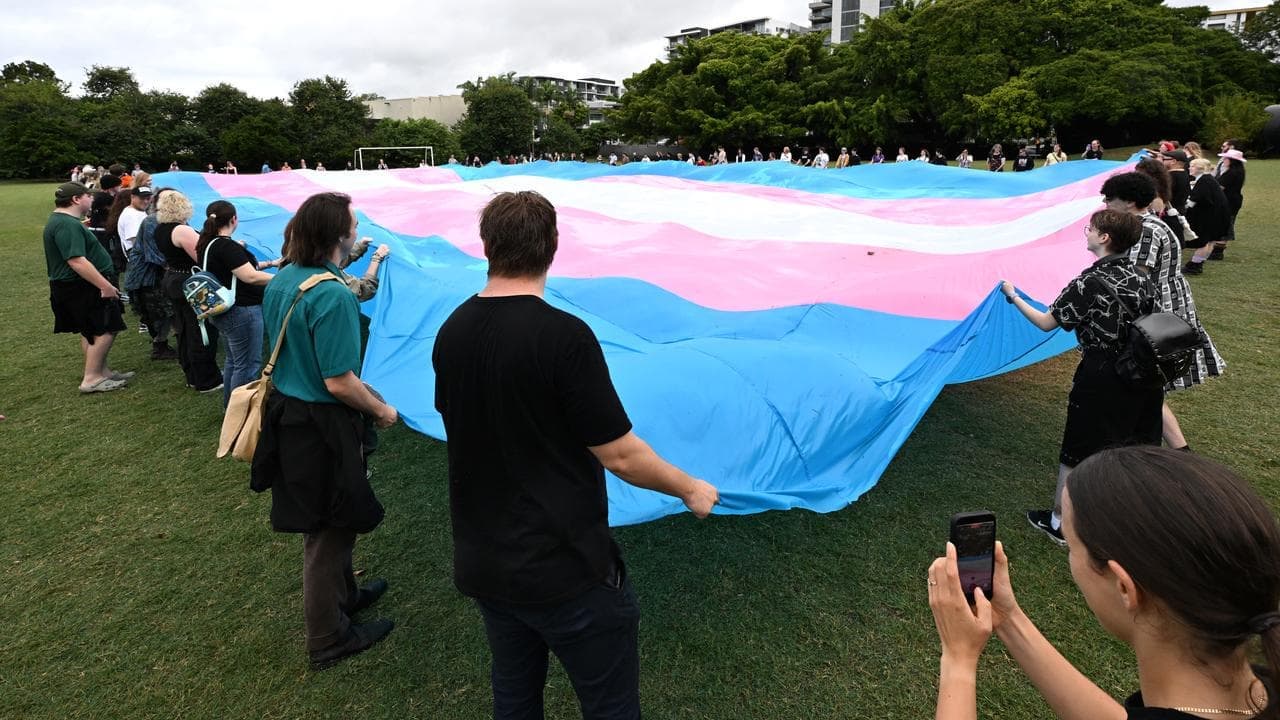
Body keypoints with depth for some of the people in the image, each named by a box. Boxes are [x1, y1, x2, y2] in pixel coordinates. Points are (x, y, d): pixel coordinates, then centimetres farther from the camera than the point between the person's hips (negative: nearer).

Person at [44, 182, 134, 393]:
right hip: (82, 288, -11)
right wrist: (105, 285, -31)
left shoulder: (62, 220, 13)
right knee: (106, 329, -7)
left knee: (92, 331, 17)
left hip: (78, 287, 11)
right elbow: (77, 261, -31)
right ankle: (92, 379, -4)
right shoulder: (67, 225, -23)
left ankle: (103, 371, 26)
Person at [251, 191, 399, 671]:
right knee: (328, 529, 8)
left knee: (326, 521, 26)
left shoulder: (280, 281, 3)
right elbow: (339, 383, -25)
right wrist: (381, 411, -9)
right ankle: (327, 640, 26)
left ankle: (342, 595, 47)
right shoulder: (333, 295, -25)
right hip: (321, 426, -9)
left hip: (286, 412, 9)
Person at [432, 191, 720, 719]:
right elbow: (621, 456, -19)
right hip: (564, 567, -6)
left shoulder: (451, 332, -2)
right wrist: (691, 490, -2)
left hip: (483, 562, 7)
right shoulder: (563, 335, -23)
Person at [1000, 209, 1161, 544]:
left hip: (1100, 378, -6)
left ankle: (1057, 522, 20)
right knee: (1137, 447, 19)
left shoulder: (1089, 283, -18)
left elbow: (1046, 323, -12)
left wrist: (1014, 297, 2)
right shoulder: (1141, 276, 2)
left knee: (1076, 453, 7)